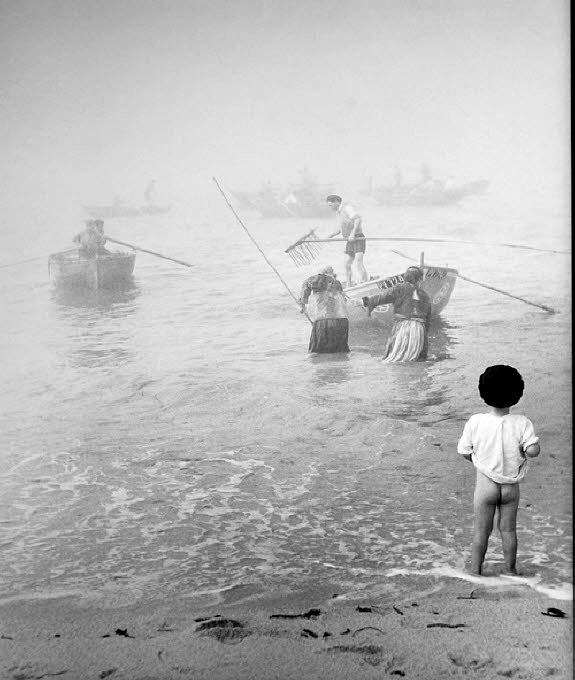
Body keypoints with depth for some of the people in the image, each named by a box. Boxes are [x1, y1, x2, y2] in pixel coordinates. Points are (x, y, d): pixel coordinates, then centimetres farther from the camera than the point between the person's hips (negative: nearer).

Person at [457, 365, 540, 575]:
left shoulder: (475, 422, -15)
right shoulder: (522, 423, -16)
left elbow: (464, 451, -8)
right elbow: (533, 450, -26)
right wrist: (521, 450, -4)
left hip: (486, 484, -1)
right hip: (511, 486, 1)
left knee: (481, 530, 14)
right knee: (508, 529, 18)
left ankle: (475, 570, 25)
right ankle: (510, 570, 30)